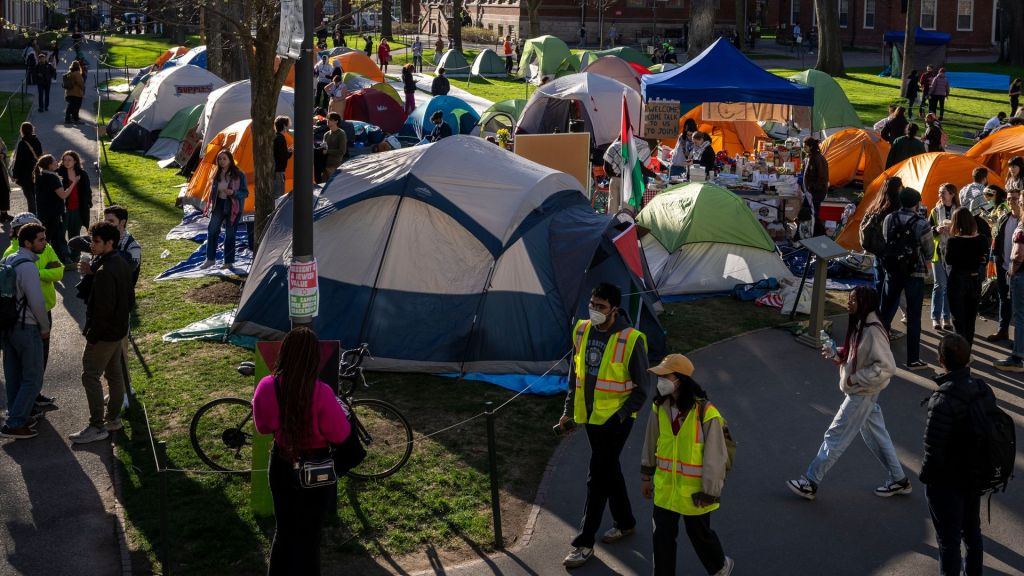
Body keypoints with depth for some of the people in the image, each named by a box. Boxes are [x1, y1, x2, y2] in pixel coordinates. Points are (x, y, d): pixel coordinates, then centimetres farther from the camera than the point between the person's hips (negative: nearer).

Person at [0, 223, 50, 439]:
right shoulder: (28, 267, -20)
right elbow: (37, 302, -21)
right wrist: (45, 328, -6)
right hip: (26, 328, -9)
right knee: (33, 379, 0)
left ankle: (18, 415, 27)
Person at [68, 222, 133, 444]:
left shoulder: (105, 272, -25)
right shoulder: (123, 265, 6)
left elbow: (104, 309, -26)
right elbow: (130, 299, 14)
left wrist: (92, 334, -17)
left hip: (104, 334, -10)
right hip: (119, 330, 10)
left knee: (90, 376, -3)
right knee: (115, 374, 17)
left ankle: (97, 427, 0)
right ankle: (113, 418, 27)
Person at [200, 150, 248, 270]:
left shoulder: (238, 175, -10)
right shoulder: (217, 175, 6)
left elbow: (245, 193, -9)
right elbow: (213, 191, 16)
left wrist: (233, 193, -27)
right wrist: (210, 206, 14)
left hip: (232, 207, -4)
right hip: (219, 205, 5)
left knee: (229, 234, 2)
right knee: (212, 230, -6)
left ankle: (229, 262, 13)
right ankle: (210, 259, 4)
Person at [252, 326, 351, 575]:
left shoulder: (266, 387, -14)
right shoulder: (321, 392, -26)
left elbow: (263, 427, 1)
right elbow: (340, 435, -15)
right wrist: (341, 413, 3)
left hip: (281, 464, 3)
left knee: (284, 529, 22)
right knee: (309, 534, 14)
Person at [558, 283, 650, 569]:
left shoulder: (630, 340, -18)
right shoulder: (582, 330, -1)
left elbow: (642, 387, -11)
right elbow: (575, 371, 12)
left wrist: (620, 417, -16)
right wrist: (569, 409, 12)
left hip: (615, 419, -6)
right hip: (589, 415, 6)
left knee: (597, 478, -3)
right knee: (609, 470, 19)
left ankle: (584, 543, 6)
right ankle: (625, 522, 38)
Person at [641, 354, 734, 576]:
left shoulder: (706, 413, -23)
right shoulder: (660, 407, -6)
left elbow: (715, 456, -17)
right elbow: (651, 444, 8)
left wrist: (709, 492, -14)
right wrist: (646, 476, 15)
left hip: (693, 491, -4)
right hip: (665, 488, 4)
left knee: (700, 534, 16)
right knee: (662, 536, 9)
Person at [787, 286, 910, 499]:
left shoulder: (873, 331, -26)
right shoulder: (860, 325, 3)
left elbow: (887, 367, -27)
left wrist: (855, 379, -24)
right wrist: (834, 354, -2)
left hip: (862, 394, -9)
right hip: (862, 392, 9)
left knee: (835, 437, 0)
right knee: (876, 434, 19)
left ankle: (811, 483, 9)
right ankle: (898, 480, 31)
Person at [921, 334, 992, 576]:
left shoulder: (943, 400, -31)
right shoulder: (984, 390, -8)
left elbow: (933, 449, -27)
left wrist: (926, 476, -10)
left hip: (946, 483, -7)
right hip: (976, 475, 7)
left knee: (948, 538, 10)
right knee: (972, 529, 27)